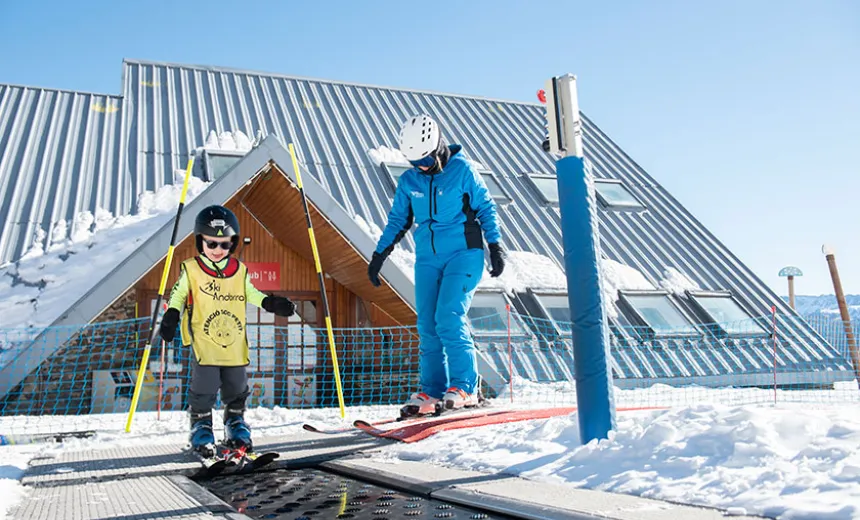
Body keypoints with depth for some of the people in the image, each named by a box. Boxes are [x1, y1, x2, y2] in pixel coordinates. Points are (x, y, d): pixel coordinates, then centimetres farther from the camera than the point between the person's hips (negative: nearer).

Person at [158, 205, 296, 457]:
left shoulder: (240, 271, 6)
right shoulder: (191, 270, -2)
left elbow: (250, 293, 16)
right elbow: (178, 295, 5)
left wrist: (271, 303, 5)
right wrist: (171, 316, -10)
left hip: (234, 343, 3)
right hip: (204, 344, -3)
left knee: (236, 388, 11)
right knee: (203, 389, -3)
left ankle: (235, 421, 30)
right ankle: (201, 425, 17)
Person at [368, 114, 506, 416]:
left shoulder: (462, 170, -3)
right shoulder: (408, 181, 8)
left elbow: (486, 207, 2)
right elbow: (398, 220, 16)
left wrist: (495, 246, -3)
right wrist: (379, 255, 11)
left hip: (463, 254, -5)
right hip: (427, 258, 5)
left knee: (449, 319, -16)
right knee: (427, 326, 1)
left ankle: (464, 388, -6)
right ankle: (432, 391, 8)